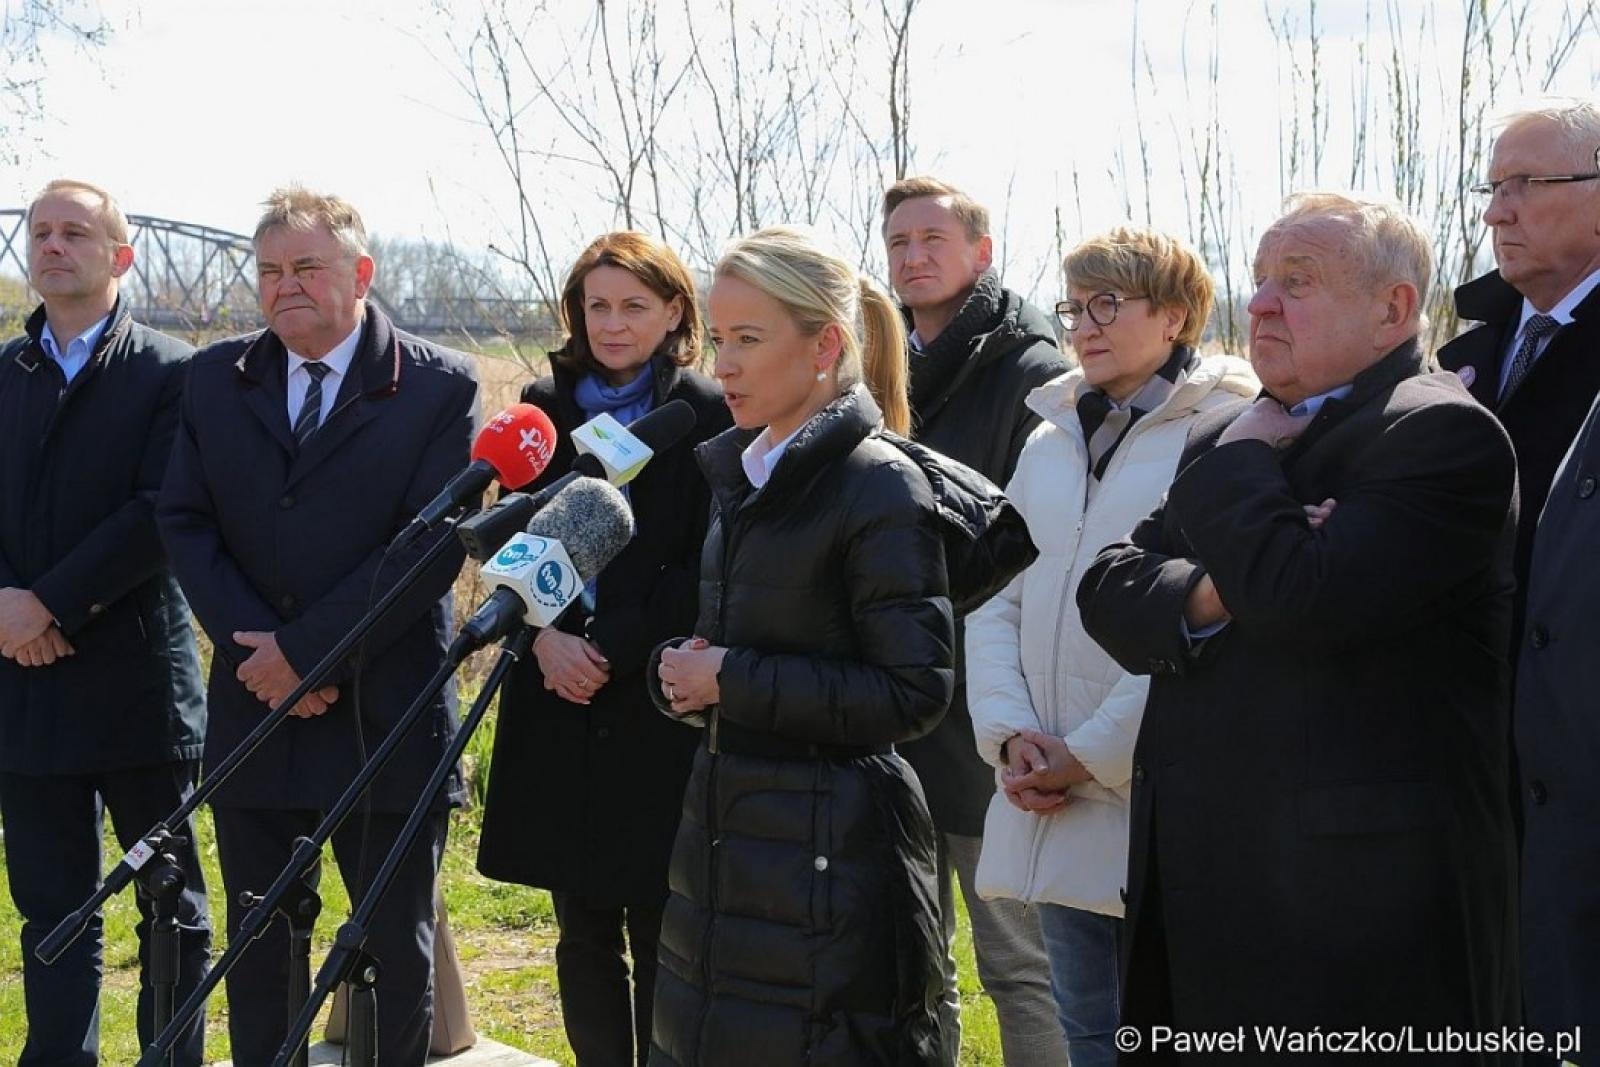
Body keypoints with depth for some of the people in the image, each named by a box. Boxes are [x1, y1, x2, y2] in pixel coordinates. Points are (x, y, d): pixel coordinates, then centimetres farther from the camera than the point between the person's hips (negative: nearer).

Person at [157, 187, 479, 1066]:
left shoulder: (439, 388, -6)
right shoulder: (216, 378, 6)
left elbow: (435, 544, -13)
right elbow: (185, 523, 2)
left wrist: (305, 649, -16)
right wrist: (257, 653, -11)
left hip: (385, 719, -3)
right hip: (254, 706, 4)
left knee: (399, 952, 8)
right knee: (257, 950, 13)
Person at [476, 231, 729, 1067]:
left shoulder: (708, 416, -3)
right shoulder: (545, 404, 10)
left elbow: (705, 571, -7)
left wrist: (611, 647, -15)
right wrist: (545, 636, -8)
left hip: (658, 708, -4)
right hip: (559, 700, 4)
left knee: (658, 931, 1)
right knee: (583, 929, 10)